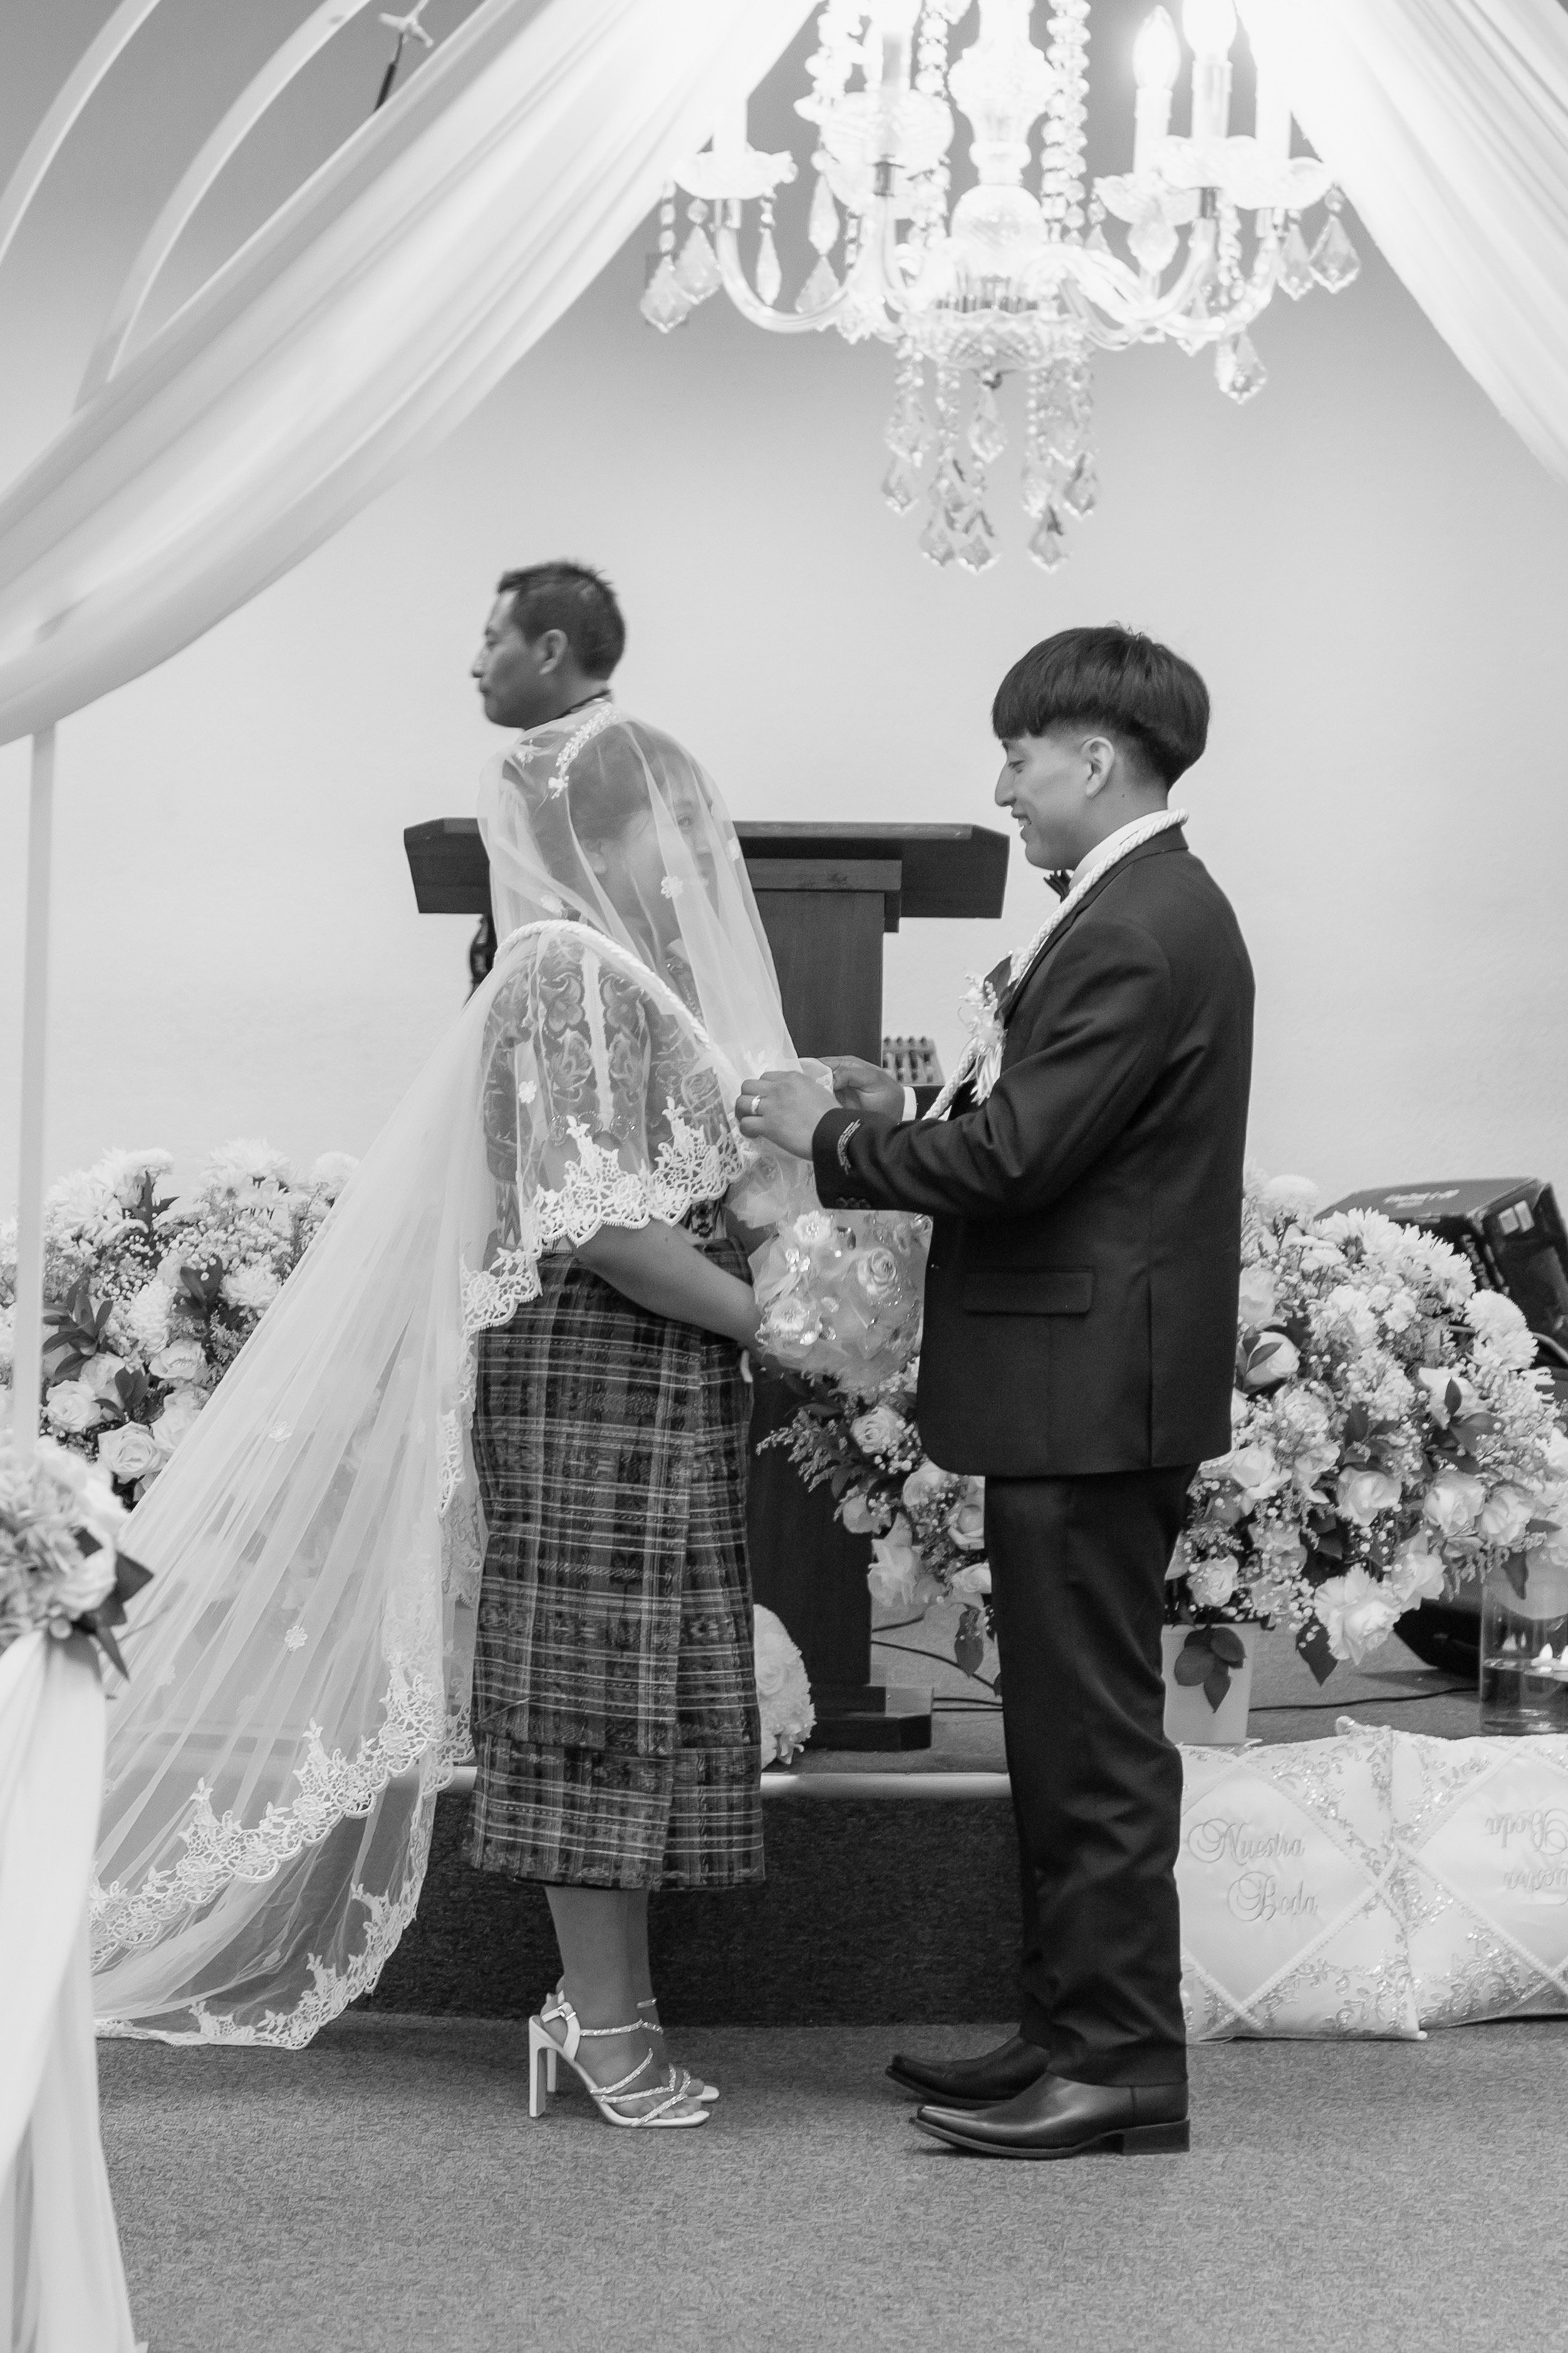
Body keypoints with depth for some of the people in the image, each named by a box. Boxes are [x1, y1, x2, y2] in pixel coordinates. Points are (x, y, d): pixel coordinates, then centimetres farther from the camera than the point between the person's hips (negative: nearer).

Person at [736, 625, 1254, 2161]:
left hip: (1091, 1391, -10)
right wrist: (901, 1126, 4)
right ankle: (1076, 2033, 25)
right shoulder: (1142, 913, 15)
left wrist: (836, 1136, -10)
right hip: (1078, 1390, 10)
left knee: (1096, 1738, -3)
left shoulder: (1145, 932, -17)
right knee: (1072, 1732, 16)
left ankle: (1122, 2066, 6)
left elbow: (1018, 1156, -22)